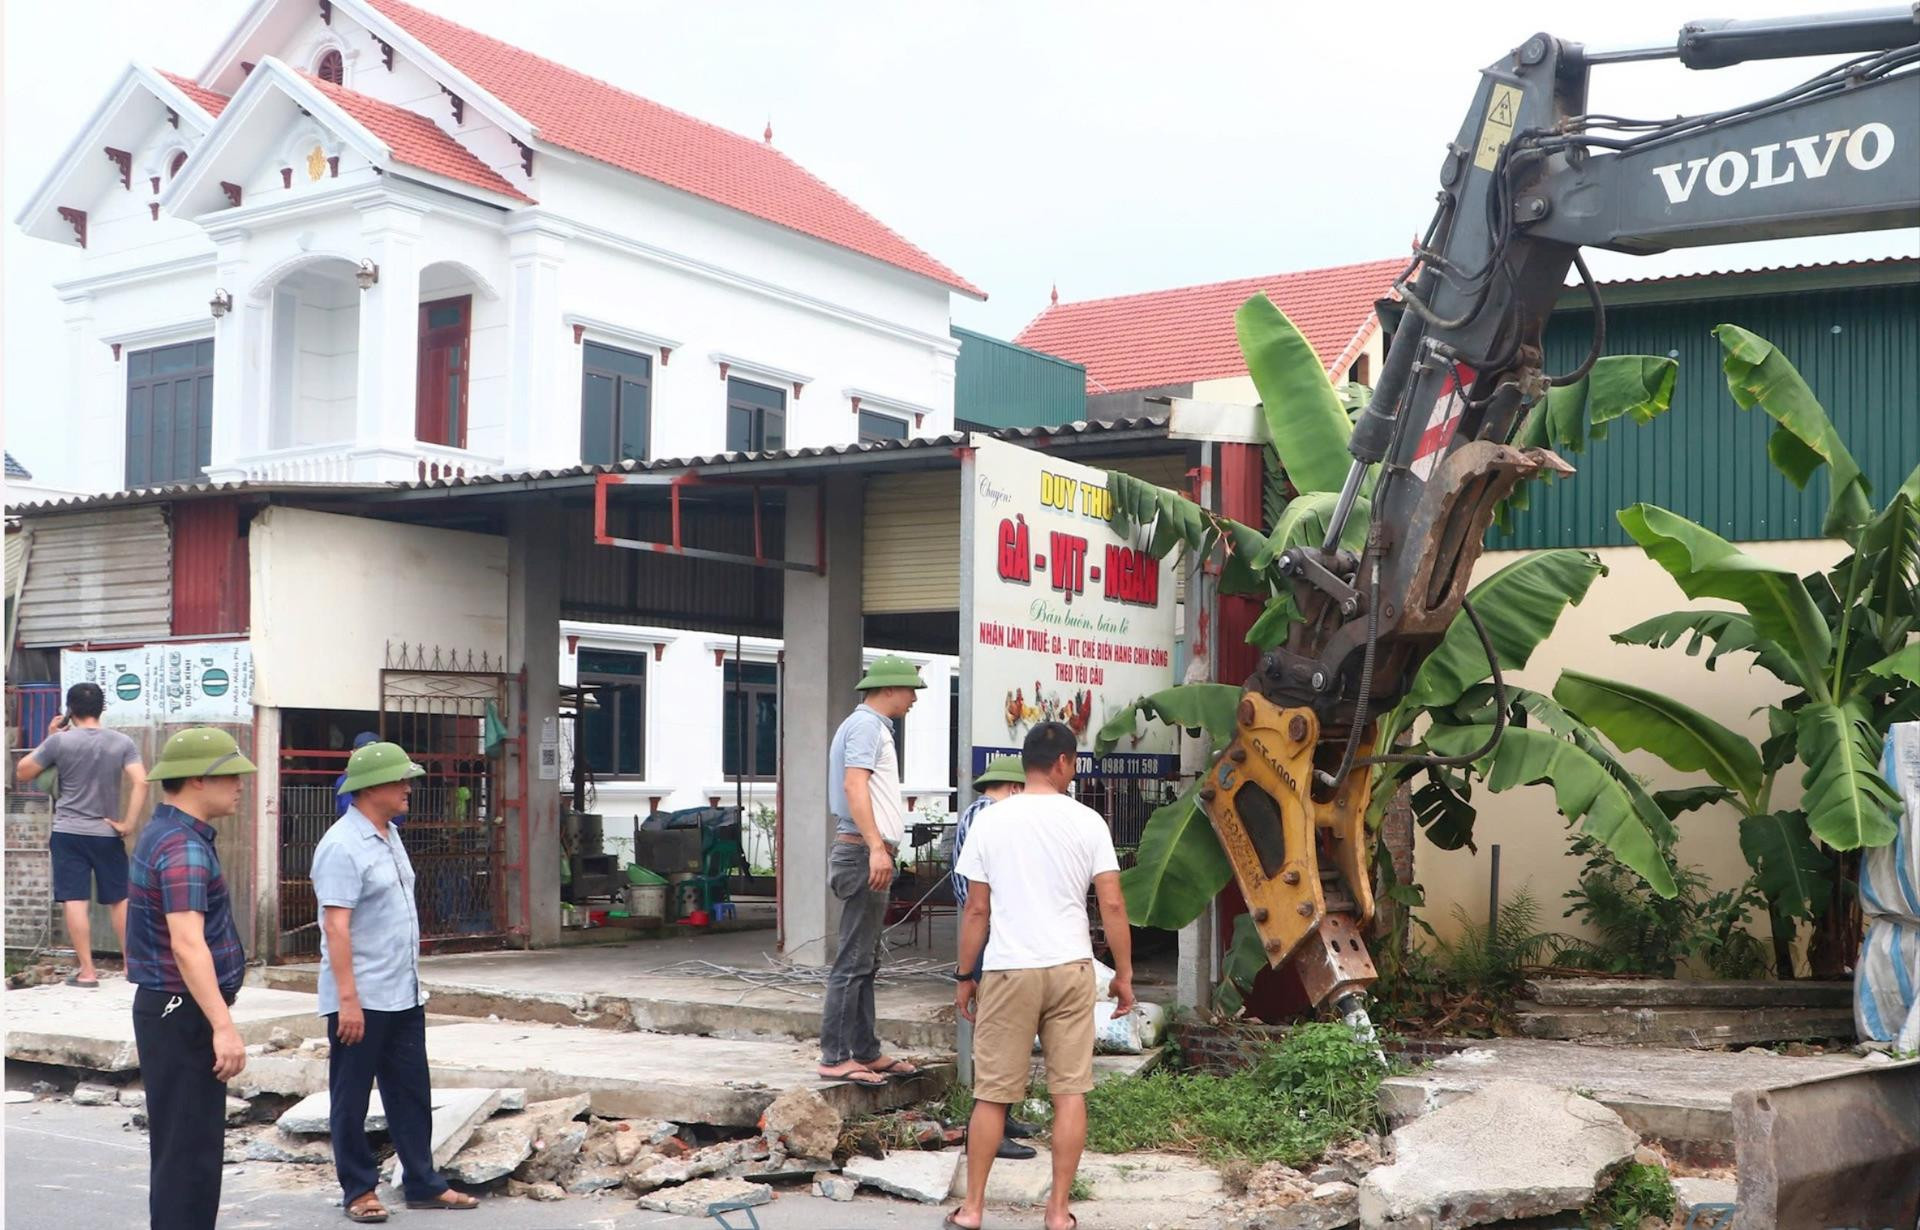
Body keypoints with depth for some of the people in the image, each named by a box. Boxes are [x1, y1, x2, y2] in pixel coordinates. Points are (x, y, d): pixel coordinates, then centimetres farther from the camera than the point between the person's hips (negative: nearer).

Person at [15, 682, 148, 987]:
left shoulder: (60, 741, -6)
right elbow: (140, 783, -12)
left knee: (74, 901, 0)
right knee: (119, 899, 13)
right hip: (107, 834, 2)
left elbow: (23, 772, 5)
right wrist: (128, 824, -8)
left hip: (69, 833, -2)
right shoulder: (122, 743, -1)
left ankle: (86, 971, -2)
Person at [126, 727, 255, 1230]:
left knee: (190, 1144, 17)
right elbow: (187, 946, -30)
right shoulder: (182, 848, -20)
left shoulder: (165, 835, 13)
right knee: (188, 1148, -6)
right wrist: (223, 1026, -33)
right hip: (183, 1014, -10)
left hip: (173, 1011, 10)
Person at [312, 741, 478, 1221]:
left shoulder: (389, 835, 11)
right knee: (351, 1100, 6)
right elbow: (336, 927, -21)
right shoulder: (343, 846, -17)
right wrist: (348, 999, -23)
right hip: (361, 1000, -9)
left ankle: (422, 1183, 21)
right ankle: (358, 1190, 16)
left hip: (403, 996, 9)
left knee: (411, 1092, 13)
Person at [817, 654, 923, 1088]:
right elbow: (854, 784, -24)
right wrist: (876, 847, -32)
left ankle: (865, 1052, 19)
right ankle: (835, 1057, -8)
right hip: (864, 853, -11)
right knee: (853, 962, -9)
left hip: (871, 855, 11)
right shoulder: (866, 725, -11)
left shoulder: (872, 726, 21)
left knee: (865, 961, 13)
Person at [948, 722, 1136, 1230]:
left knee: (992, 1094, 8)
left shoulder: (990, 821, 0)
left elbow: (976, 910, 1)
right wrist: (1124, 975, 5)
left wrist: (965, 975, 10)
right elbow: (1112, 905, -3)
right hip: (1070, 968, 0)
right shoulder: (1086, 822, -1)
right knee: (1070, 1091, 7)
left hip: (1008, 970, 0)